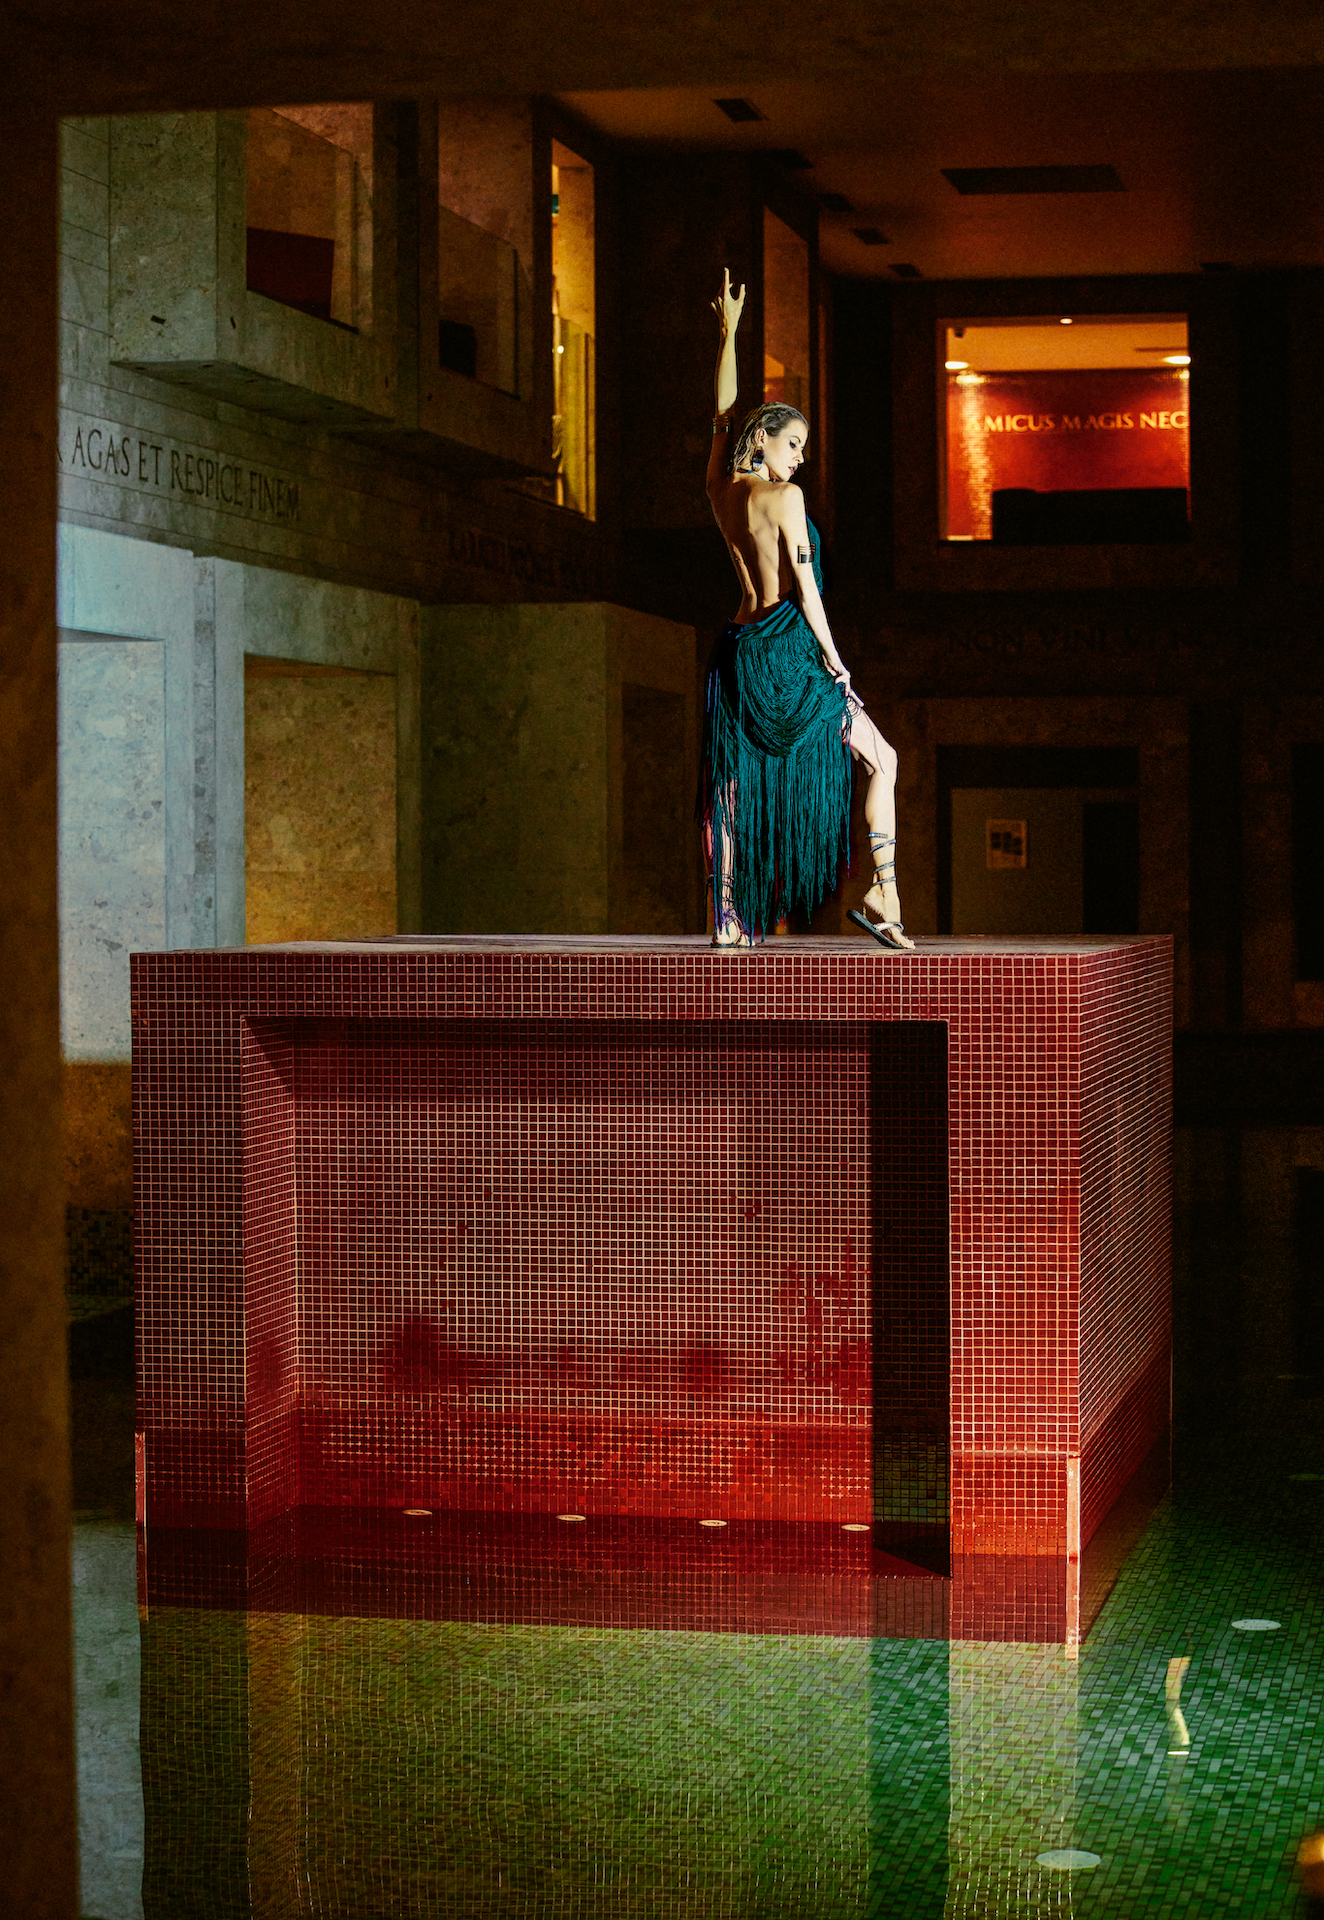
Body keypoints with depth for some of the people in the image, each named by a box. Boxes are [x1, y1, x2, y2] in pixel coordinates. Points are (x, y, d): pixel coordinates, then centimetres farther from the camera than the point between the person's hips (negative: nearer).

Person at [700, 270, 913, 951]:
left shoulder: (721, 487, 10)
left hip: (738, 649, 7)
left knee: (734, 782, 5)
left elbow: (723, 411, 23)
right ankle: (882, 893, -8)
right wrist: (834, 661, -8)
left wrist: (729, 331, 33)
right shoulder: (785, 497, -8)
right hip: (790, 646, -7)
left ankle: (727, 919, 0)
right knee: (881, 760, 4)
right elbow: (804, 583, -11)